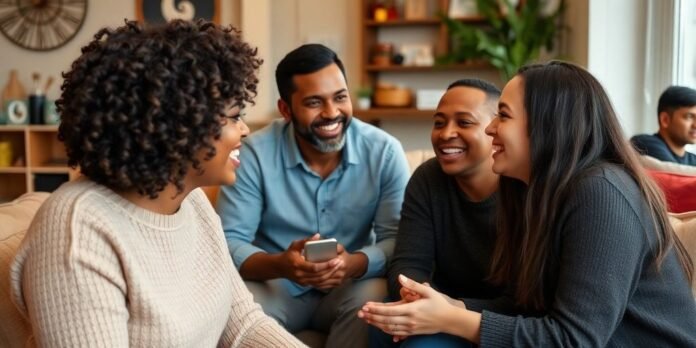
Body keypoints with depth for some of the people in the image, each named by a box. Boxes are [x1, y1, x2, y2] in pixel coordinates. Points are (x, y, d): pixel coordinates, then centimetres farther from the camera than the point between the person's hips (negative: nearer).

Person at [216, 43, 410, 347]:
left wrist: (353, 264, -33)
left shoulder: (384, 151, -9)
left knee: (374, 302, -31)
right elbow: (229, 242, -15)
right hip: (276, 285, 0)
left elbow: (396, 239, -11)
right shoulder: (254, 154, -13)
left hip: (353, 284, 1)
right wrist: (280, 265, -36)